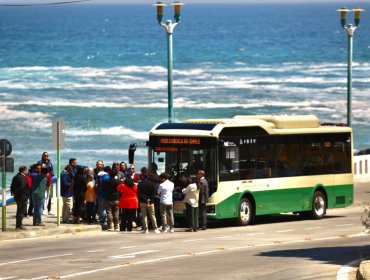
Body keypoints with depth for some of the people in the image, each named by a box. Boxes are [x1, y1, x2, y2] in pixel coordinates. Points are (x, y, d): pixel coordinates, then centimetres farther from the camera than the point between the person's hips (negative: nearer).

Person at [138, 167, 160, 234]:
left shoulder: (140, 184, -7)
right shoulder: (152, 183, -2)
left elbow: (139, 194, -10)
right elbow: (153, 194, -5)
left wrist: (146, 199, -10)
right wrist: (150, 200, -6)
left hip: (142, 202, -1)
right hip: (151, 202, 2)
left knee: (144, 216, 4)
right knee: (152, 215, 7)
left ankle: (145, 229, 1)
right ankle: (155, 229, 3)